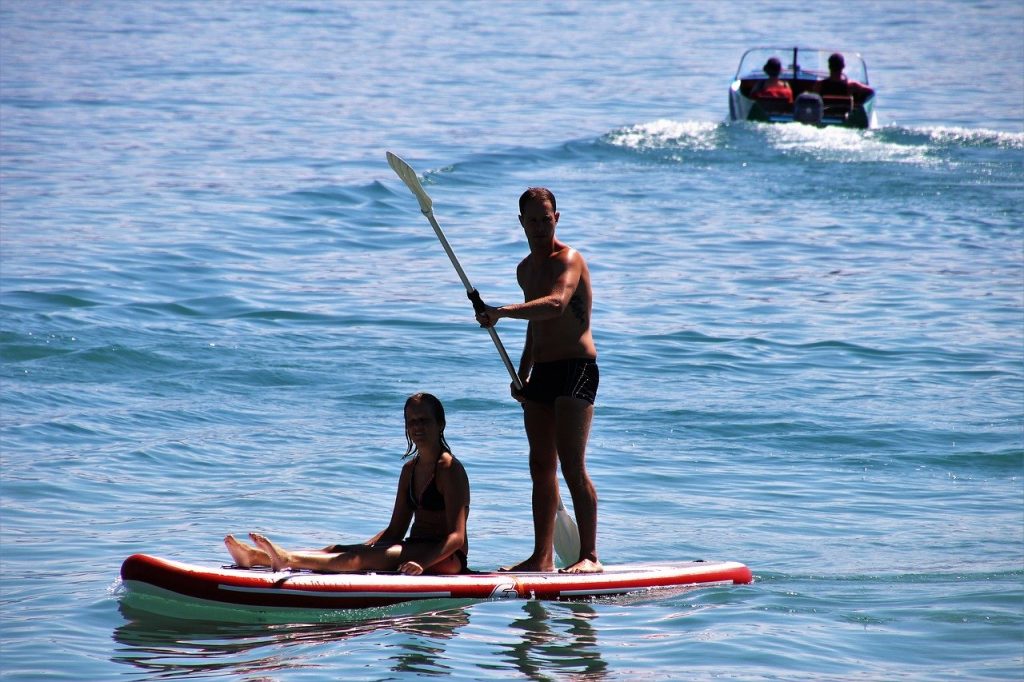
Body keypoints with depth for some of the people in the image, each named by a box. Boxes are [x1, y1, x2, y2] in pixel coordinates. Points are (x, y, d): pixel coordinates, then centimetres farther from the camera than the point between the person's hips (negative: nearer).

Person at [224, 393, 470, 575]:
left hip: (446, 559, -8)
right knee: (339, 550, -10)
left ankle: (289, 559, -49)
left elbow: (456, 537, -19)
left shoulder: (449, 469, -10)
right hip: (414, 550, 8)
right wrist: (357, 550, 2)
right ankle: (256, 556, -25)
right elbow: (395, 531, 16)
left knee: (364, 558, -30)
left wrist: (422, 564, -33)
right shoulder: (410, 469, 16)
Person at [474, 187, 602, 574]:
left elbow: (556, 304, -32)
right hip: (543, 371, 9)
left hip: (576, 368, -9)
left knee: (572, 467, -13)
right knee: (541, 467, 8)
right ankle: (542, 557, 13)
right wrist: (522, 374, 18)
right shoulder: (526, 269, 17)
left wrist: (502, 312, -43)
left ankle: (589, 556, -10)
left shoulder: (568, 260, -11)